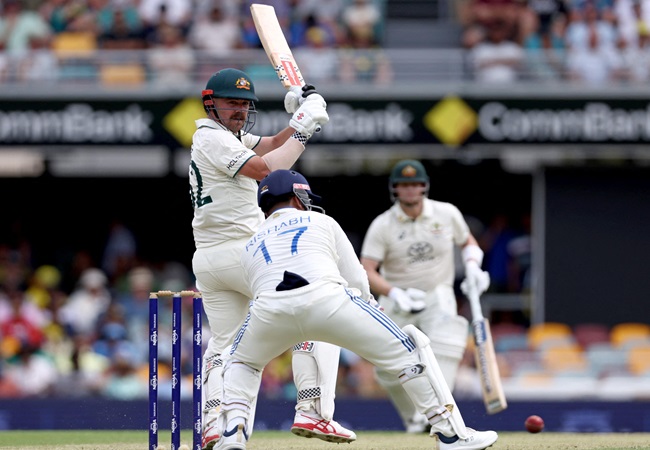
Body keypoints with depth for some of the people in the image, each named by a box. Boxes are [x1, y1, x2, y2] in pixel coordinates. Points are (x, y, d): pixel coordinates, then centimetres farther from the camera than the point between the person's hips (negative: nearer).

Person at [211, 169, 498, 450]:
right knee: (408, 350, 11)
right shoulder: (321, 222, 29)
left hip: (269, 310, 3)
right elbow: (358, 281, 22)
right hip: (325, 298, -2)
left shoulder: (251, 246, 34)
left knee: (241, 364, 33)